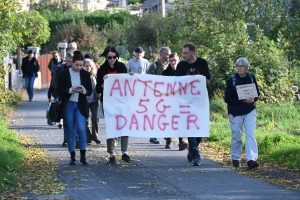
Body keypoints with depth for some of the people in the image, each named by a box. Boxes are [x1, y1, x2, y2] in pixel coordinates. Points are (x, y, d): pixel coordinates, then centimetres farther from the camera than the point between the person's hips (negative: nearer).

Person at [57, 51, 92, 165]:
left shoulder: (86, 74, 3)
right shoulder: (64, 74, -3)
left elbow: (90, 91, 6)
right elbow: (59, 90, -5)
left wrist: (84, 90, -16)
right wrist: (71, 90, -20)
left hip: (81, 105, 1)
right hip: (68, 105, -1)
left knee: (81, 129, -13)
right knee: (71, 132, 4)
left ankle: (83, 156, -6)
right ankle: (72, 157, 11)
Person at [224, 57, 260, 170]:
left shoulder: (251, 78, -1)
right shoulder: (232, 80, -9)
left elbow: (257, 93, 9)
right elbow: (227, 98, -11)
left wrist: (253, 99, -15)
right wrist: (243, 101, -21)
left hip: (250, 111, 2)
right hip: (235, 112, -2)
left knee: (250, 134, -10)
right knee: (236, 136, 7)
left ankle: (251, 159, -17)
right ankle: (235, 159, 24)